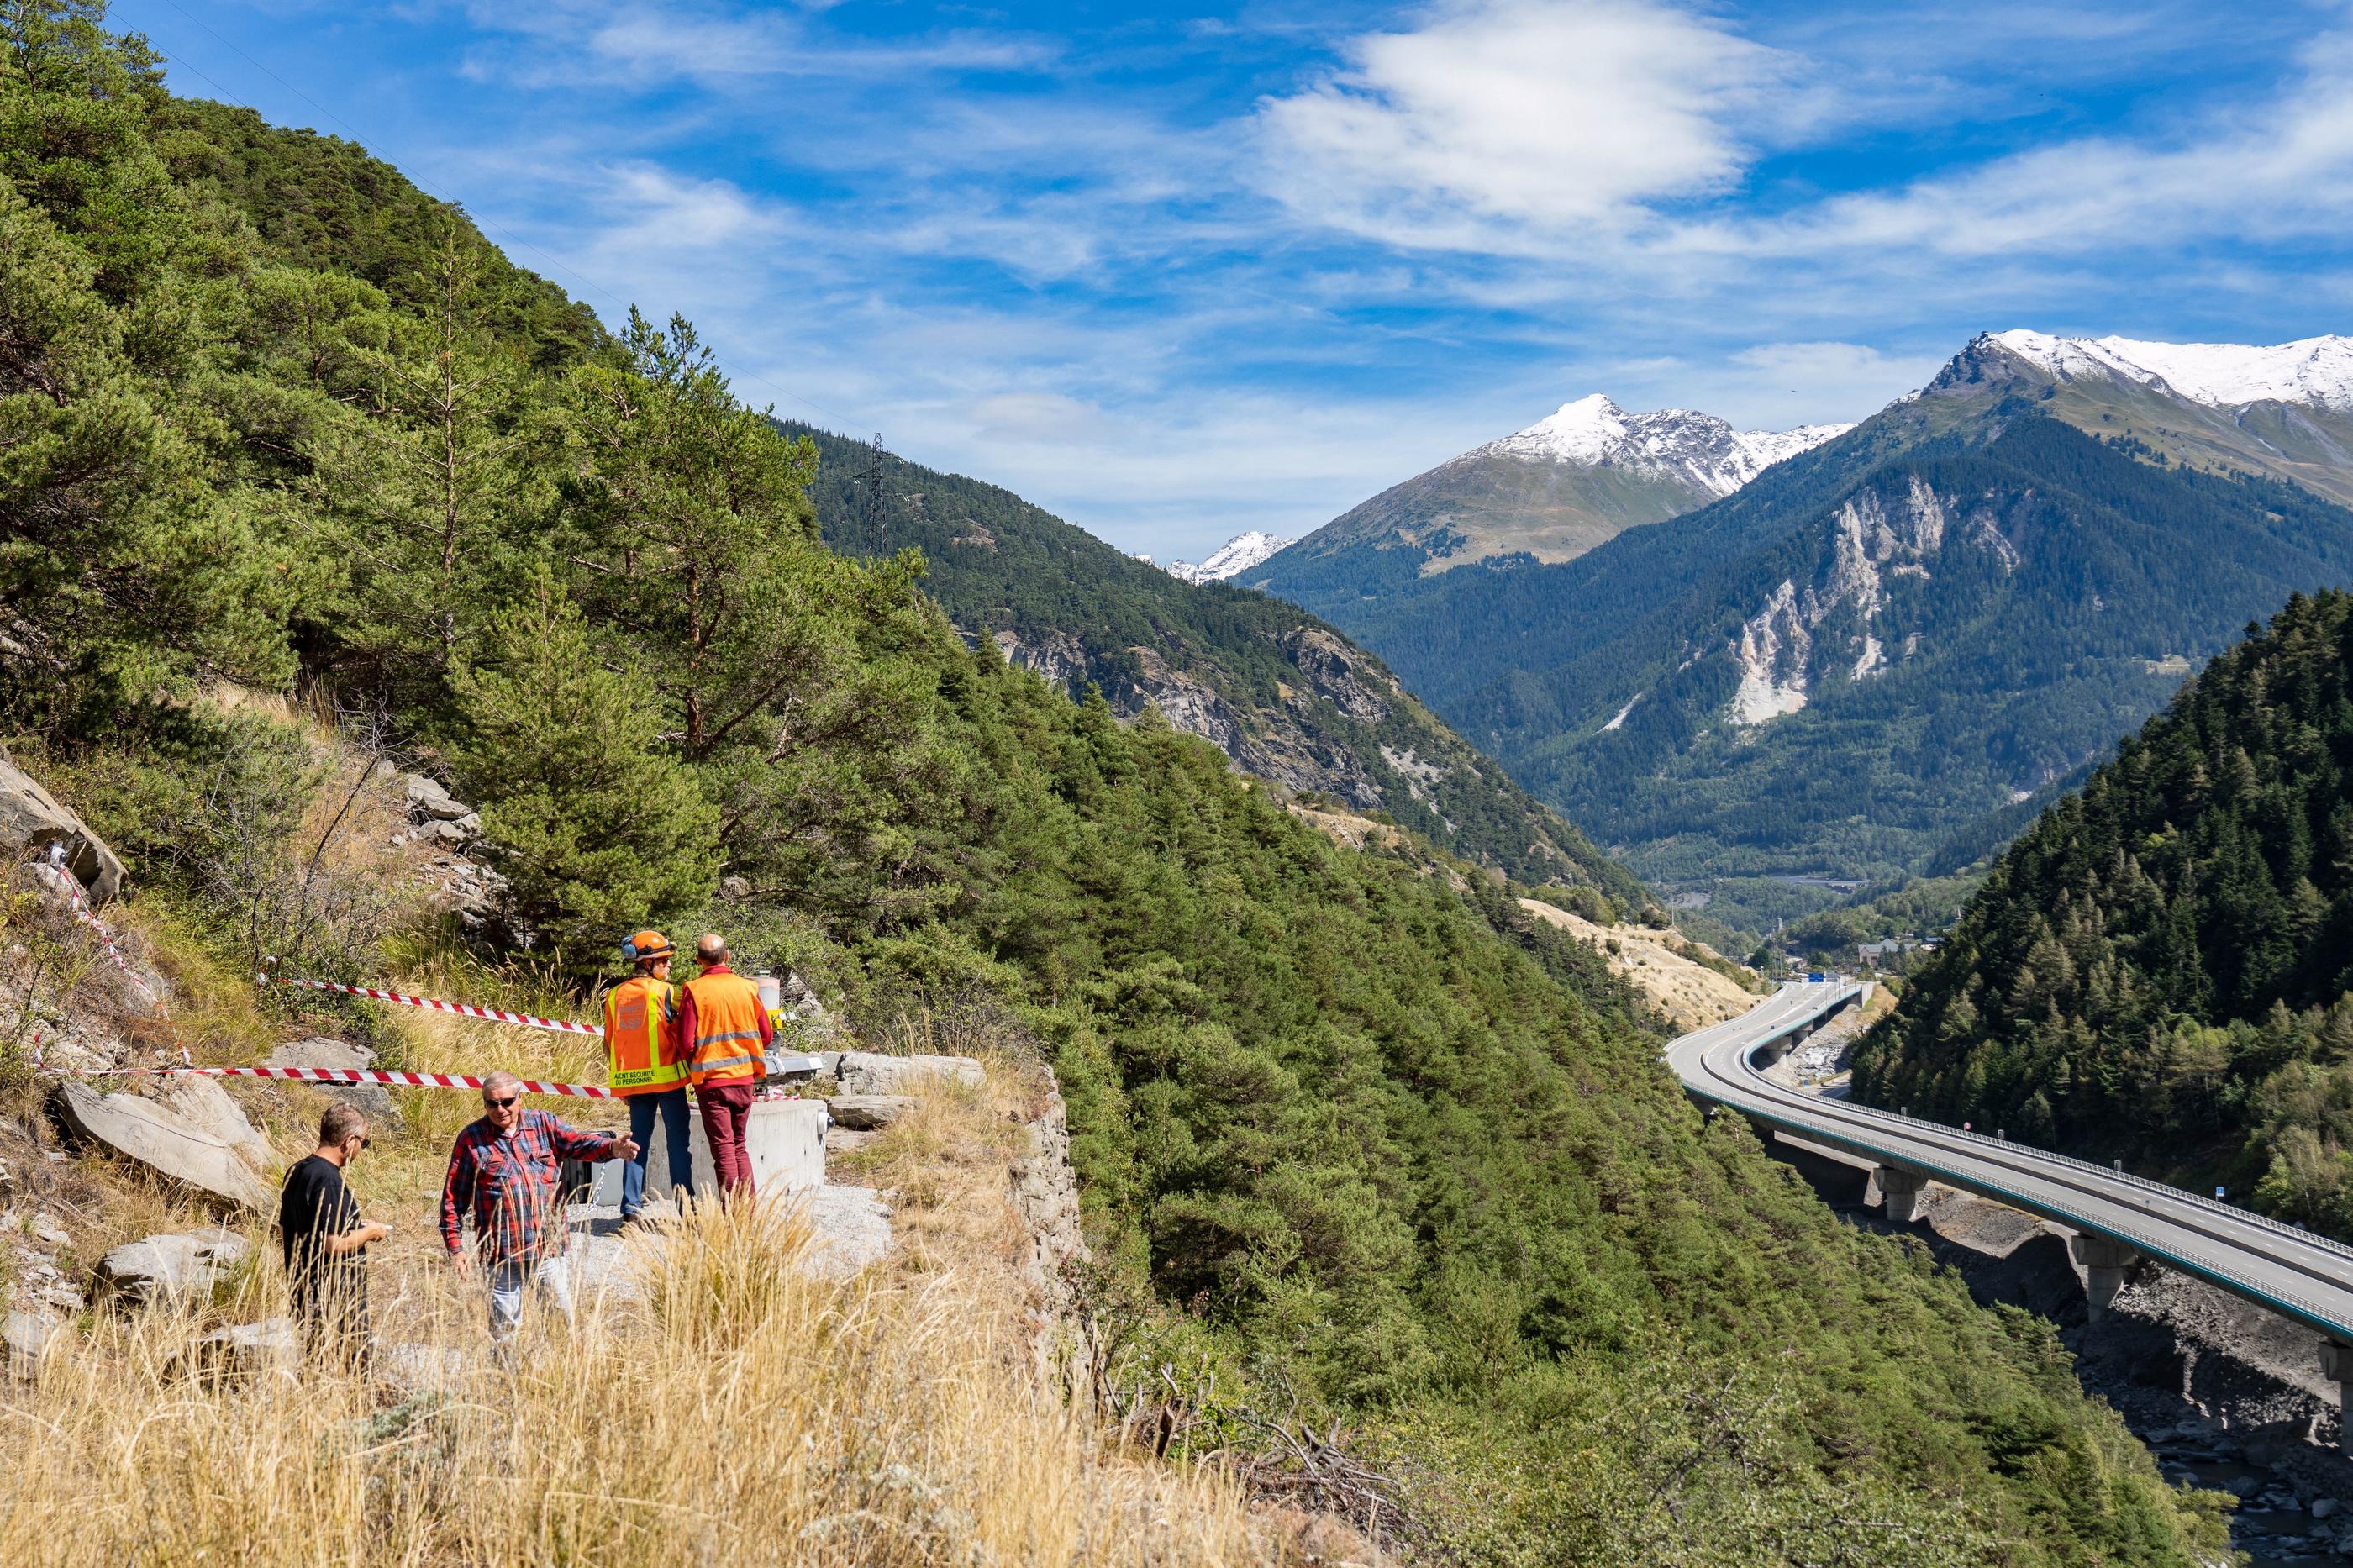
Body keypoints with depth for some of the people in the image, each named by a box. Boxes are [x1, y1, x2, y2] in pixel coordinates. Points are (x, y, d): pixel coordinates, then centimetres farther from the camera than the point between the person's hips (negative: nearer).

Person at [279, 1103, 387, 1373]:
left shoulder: (297, 1172, 11)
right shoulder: (327, 1180, -20)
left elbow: (284, 1233, 20)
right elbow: (335, 1245, -25)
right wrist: (370, 1232, -6)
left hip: (303, 1289, 10)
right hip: (333, 1297, -10)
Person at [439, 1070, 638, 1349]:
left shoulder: (542, 1124, 8)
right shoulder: (471, 1139, 2)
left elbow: (579, 1142, -5)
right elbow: (453, 1197, 5)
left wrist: (611, 1147, -26)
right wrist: (455, 1246, 0)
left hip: (548, 1248, 2)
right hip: (500, 1255, -2)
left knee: (565, 1319, 4)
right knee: (504, 1329, 6)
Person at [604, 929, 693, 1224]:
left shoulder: (614, 995, 8)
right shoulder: (666, 992, -8)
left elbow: (608, 1044, 11)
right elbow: (684, 1034, -10)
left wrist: (622, 1078, 18)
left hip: (632, 1079, 5)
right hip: (667, 1077, -5)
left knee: (638, 1140, 11)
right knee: (678, 1140, 2)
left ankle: (631, 1207, 5)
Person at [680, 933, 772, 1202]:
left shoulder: (694, 990, -10)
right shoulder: (748, 988, 0)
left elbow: (687, 1041, -11)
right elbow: (767, 1034, 5)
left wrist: (694, 1068, 8)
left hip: (711, 1079, -3)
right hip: (745, 1078, 3)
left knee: (723, 1147, 1)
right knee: (739, 1144, 16)